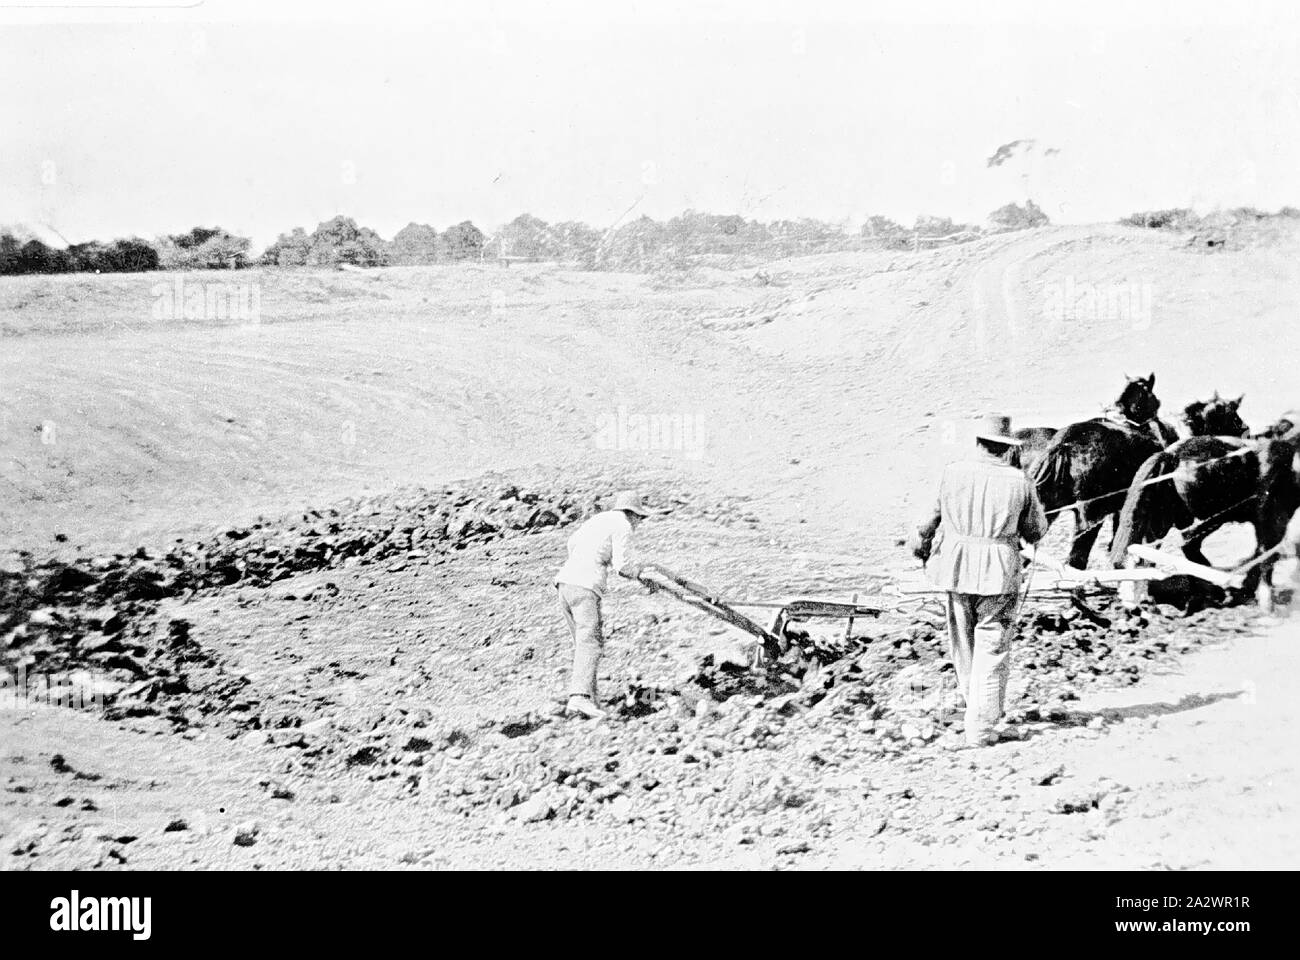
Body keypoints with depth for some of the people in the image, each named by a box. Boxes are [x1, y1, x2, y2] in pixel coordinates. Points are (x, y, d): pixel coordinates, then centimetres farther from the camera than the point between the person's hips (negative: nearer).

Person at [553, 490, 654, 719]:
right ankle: (580, 698, -31)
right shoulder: (623, 526, 1)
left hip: (564, 580, 8)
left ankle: (588, 698, 7)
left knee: (584, 643, 13)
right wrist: (637, 571, 14)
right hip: (585, 586, -8)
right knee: (590, 643, -16)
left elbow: (573, 543, 42)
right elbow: (622, 565, -7)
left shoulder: (596, 520, 26)